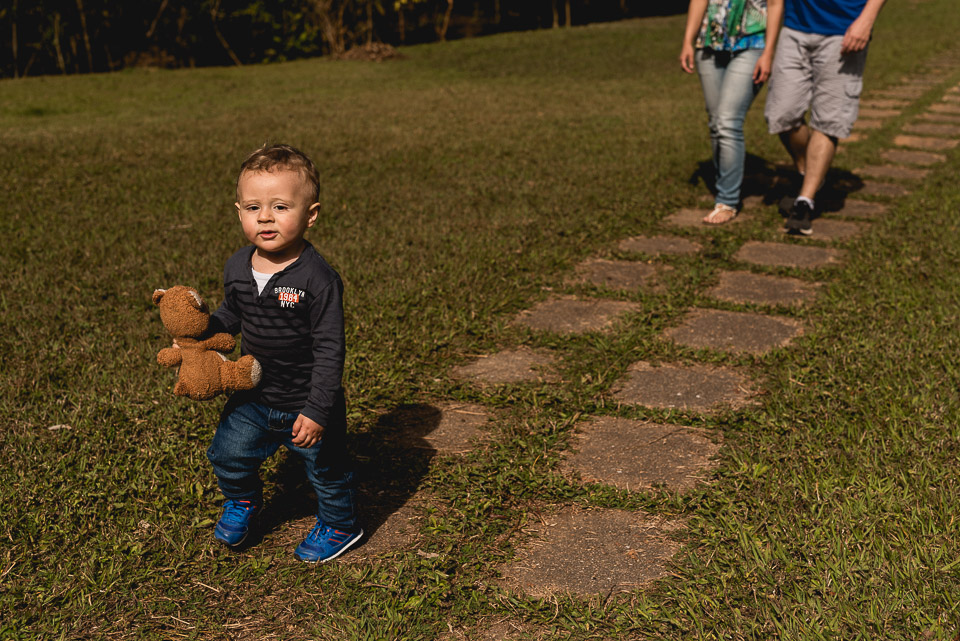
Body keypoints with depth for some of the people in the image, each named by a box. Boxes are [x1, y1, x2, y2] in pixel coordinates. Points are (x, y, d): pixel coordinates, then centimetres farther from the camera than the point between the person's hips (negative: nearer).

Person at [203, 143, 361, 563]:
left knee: (326, 469, 12)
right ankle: (242, 502, 45)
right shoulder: (237, 268, -6)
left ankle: (339, 526, 41)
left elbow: (329, 350, -22)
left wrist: (316, 410, -24)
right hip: (253, 398, 5)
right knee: (227, 453, 13)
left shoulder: (317, 279, -25)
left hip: (306, 403, -5)